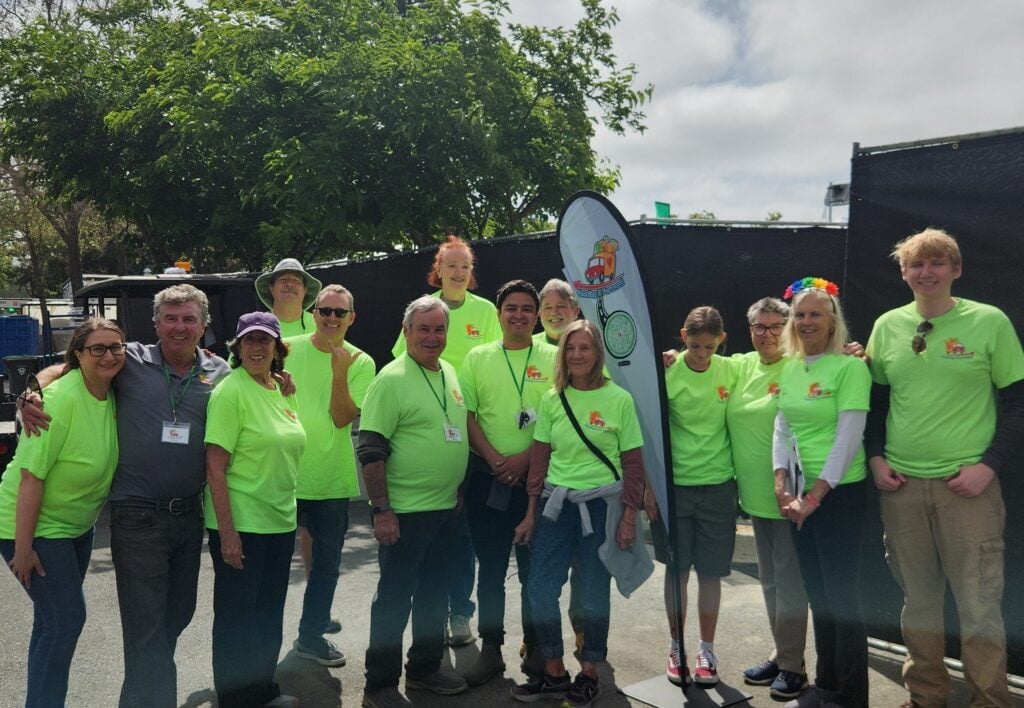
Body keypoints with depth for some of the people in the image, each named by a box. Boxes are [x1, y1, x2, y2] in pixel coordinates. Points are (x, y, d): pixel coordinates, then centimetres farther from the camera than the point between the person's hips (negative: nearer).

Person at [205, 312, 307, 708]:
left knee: (270, 611, 19)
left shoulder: (281, 390, 7)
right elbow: (214, 467, -18)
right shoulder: (231, 392, -15)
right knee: (237, 614, 8)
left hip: (281, 523, 7)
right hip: (240, 526, -7)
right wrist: (226, 531, -20)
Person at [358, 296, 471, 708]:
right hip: (404, 512, -7)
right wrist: (382, 510, -20)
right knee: (394, 597, 3)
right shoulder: (392, 379, -14)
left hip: (445, 508, 8)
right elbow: (370, 450, -17)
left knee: (435, 593, 18)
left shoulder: (450, 372, 9)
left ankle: (426, 667, 35)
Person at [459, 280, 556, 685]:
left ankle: (536, 647, 24)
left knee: (535, 567, 9)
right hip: (487, 479, 1)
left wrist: (526, 457, -13)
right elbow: (465, 416, 2)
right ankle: (490, 650, 21)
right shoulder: (478, 358, 5)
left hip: (537, 477, -1)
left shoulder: (552, 359, 2)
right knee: (490, 567, 9)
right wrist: (494, 458, -10)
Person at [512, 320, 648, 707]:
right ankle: (554, 673, 21)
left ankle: (589, 674, 26)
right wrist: (531, 513, 7)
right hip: (557, 503, 4)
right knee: (539, 587, 3)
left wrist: (629, 518, -6)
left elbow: (633, 464, -4)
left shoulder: (619, 399, -6)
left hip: (602, 504, -3)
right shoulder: (552, 399, 3)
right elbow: (539, 458, 7)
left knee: (594, 592, 7)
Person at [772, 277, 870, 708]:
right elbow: (782, 430, 9)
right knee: (817, 593, 15)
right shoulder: (789, 369, 8)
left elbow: (848, 439, -16)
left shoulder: (849, 367, -11)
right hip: (801, 495, 7)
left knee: (841, 594, 1)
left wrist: (813, 497, -16)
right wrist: (782, 486, -3)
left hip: (839, 492, -6)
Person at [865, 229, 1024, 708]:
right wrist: (875, 457, 3)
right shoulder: (887, 326, 6)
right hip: (901, 485, 3)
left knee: (979, 602, 4)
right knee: (918, 598, 14)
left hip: (968, 485, -3)